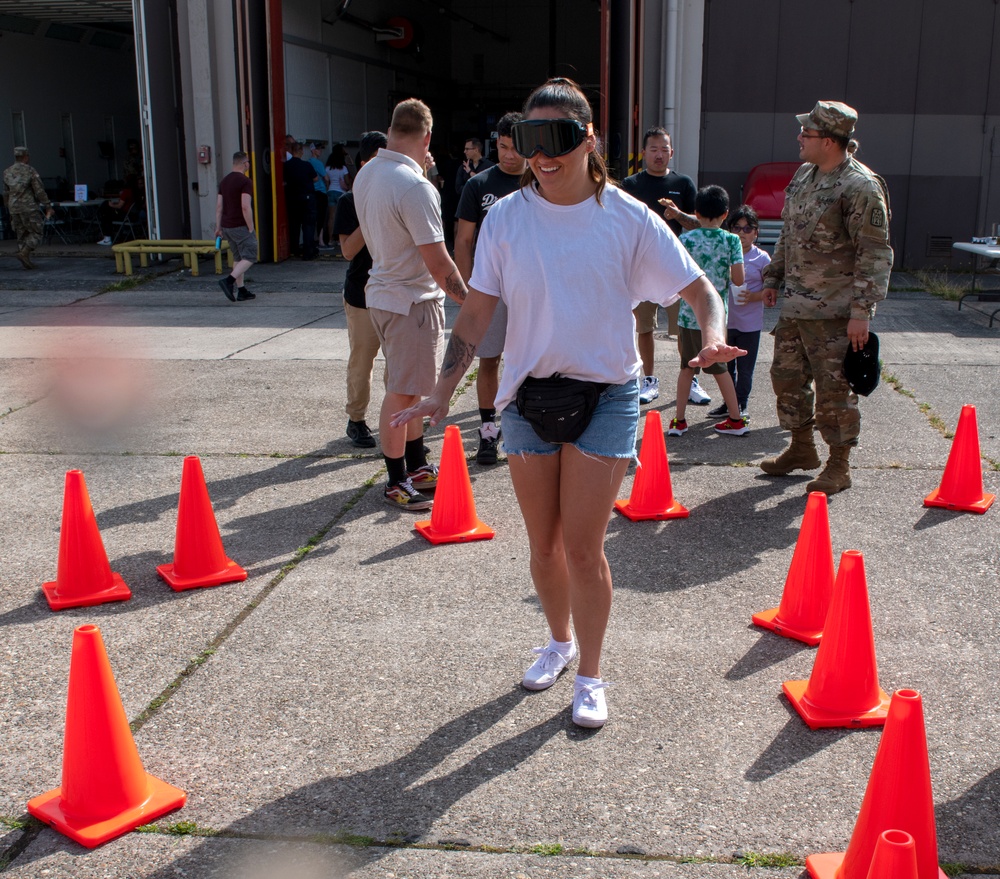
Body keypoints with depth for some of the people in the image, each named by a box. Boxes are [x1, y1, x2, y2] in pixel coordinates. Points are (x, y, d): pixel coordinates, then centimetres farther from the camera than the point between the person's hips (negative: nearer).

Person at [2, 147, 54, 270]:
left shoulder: (7, 172, 9)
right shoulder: (30, 170, -8)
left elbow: (6, 194, 14)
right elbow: (39, 191, -12)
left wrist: (9, 210, 23)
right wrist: (48, 207, -9)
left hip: (14, 208, 6)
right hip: (29, 207, -6)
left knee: (22, 235, 11)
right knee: (36, 233, 2)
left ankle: (27, 261, 6)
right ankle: (24, 253, -16)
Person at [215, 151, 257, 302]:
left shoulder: (224, 181, 11)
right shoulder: (245, 182, -13)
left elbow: (219, 206, 11)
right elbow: (245, 207, -21)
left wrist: (218, 227, 15)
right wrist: (251, 228, -15)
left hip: (227, 226, 8)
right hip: (241, 227, -8)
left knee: (238, 258, 14)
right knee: (249, 257, -4)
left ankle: (241, 291, 13)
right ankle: (228, 281, -20)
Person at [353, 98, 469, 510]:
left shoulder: (365, 174, 5)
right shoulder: (415, 186, -23)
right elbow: (438, 262, -23)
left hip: (384, 290, 9)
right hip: (412, 299, -9)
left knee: (408, 387, 19)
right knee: (401, 393, 0)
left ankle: (417, 466, 31)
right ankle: (397, 482, 10)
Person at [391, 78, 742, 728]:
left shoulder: (627, 218, -6)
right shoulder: (506, 218, -2)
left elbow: (699, 289, -2)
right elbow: (477, 313, 1)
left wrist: (714, 335, -24)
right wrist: (443, 394, -5)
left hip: (605, 395, -2)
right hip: (528, 394, 3)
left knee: (583, 548, -2)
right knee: (544, 543, 13)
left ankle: (590, 677, 18)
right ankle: (559, 641, 40)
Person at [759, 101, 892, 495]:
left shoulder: (861, 187, -16)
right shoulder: (804, 175, 11)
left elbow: (876, 255, -17)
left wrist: (862, 311, -21)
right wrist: (774, 277, 21)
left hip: (833, 313, -8)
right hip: (794, 304, 9)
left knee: (834, 389, -1)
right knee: (787, 376, 16)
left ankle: (839, 466, 13)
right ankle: (801, 448, 34)